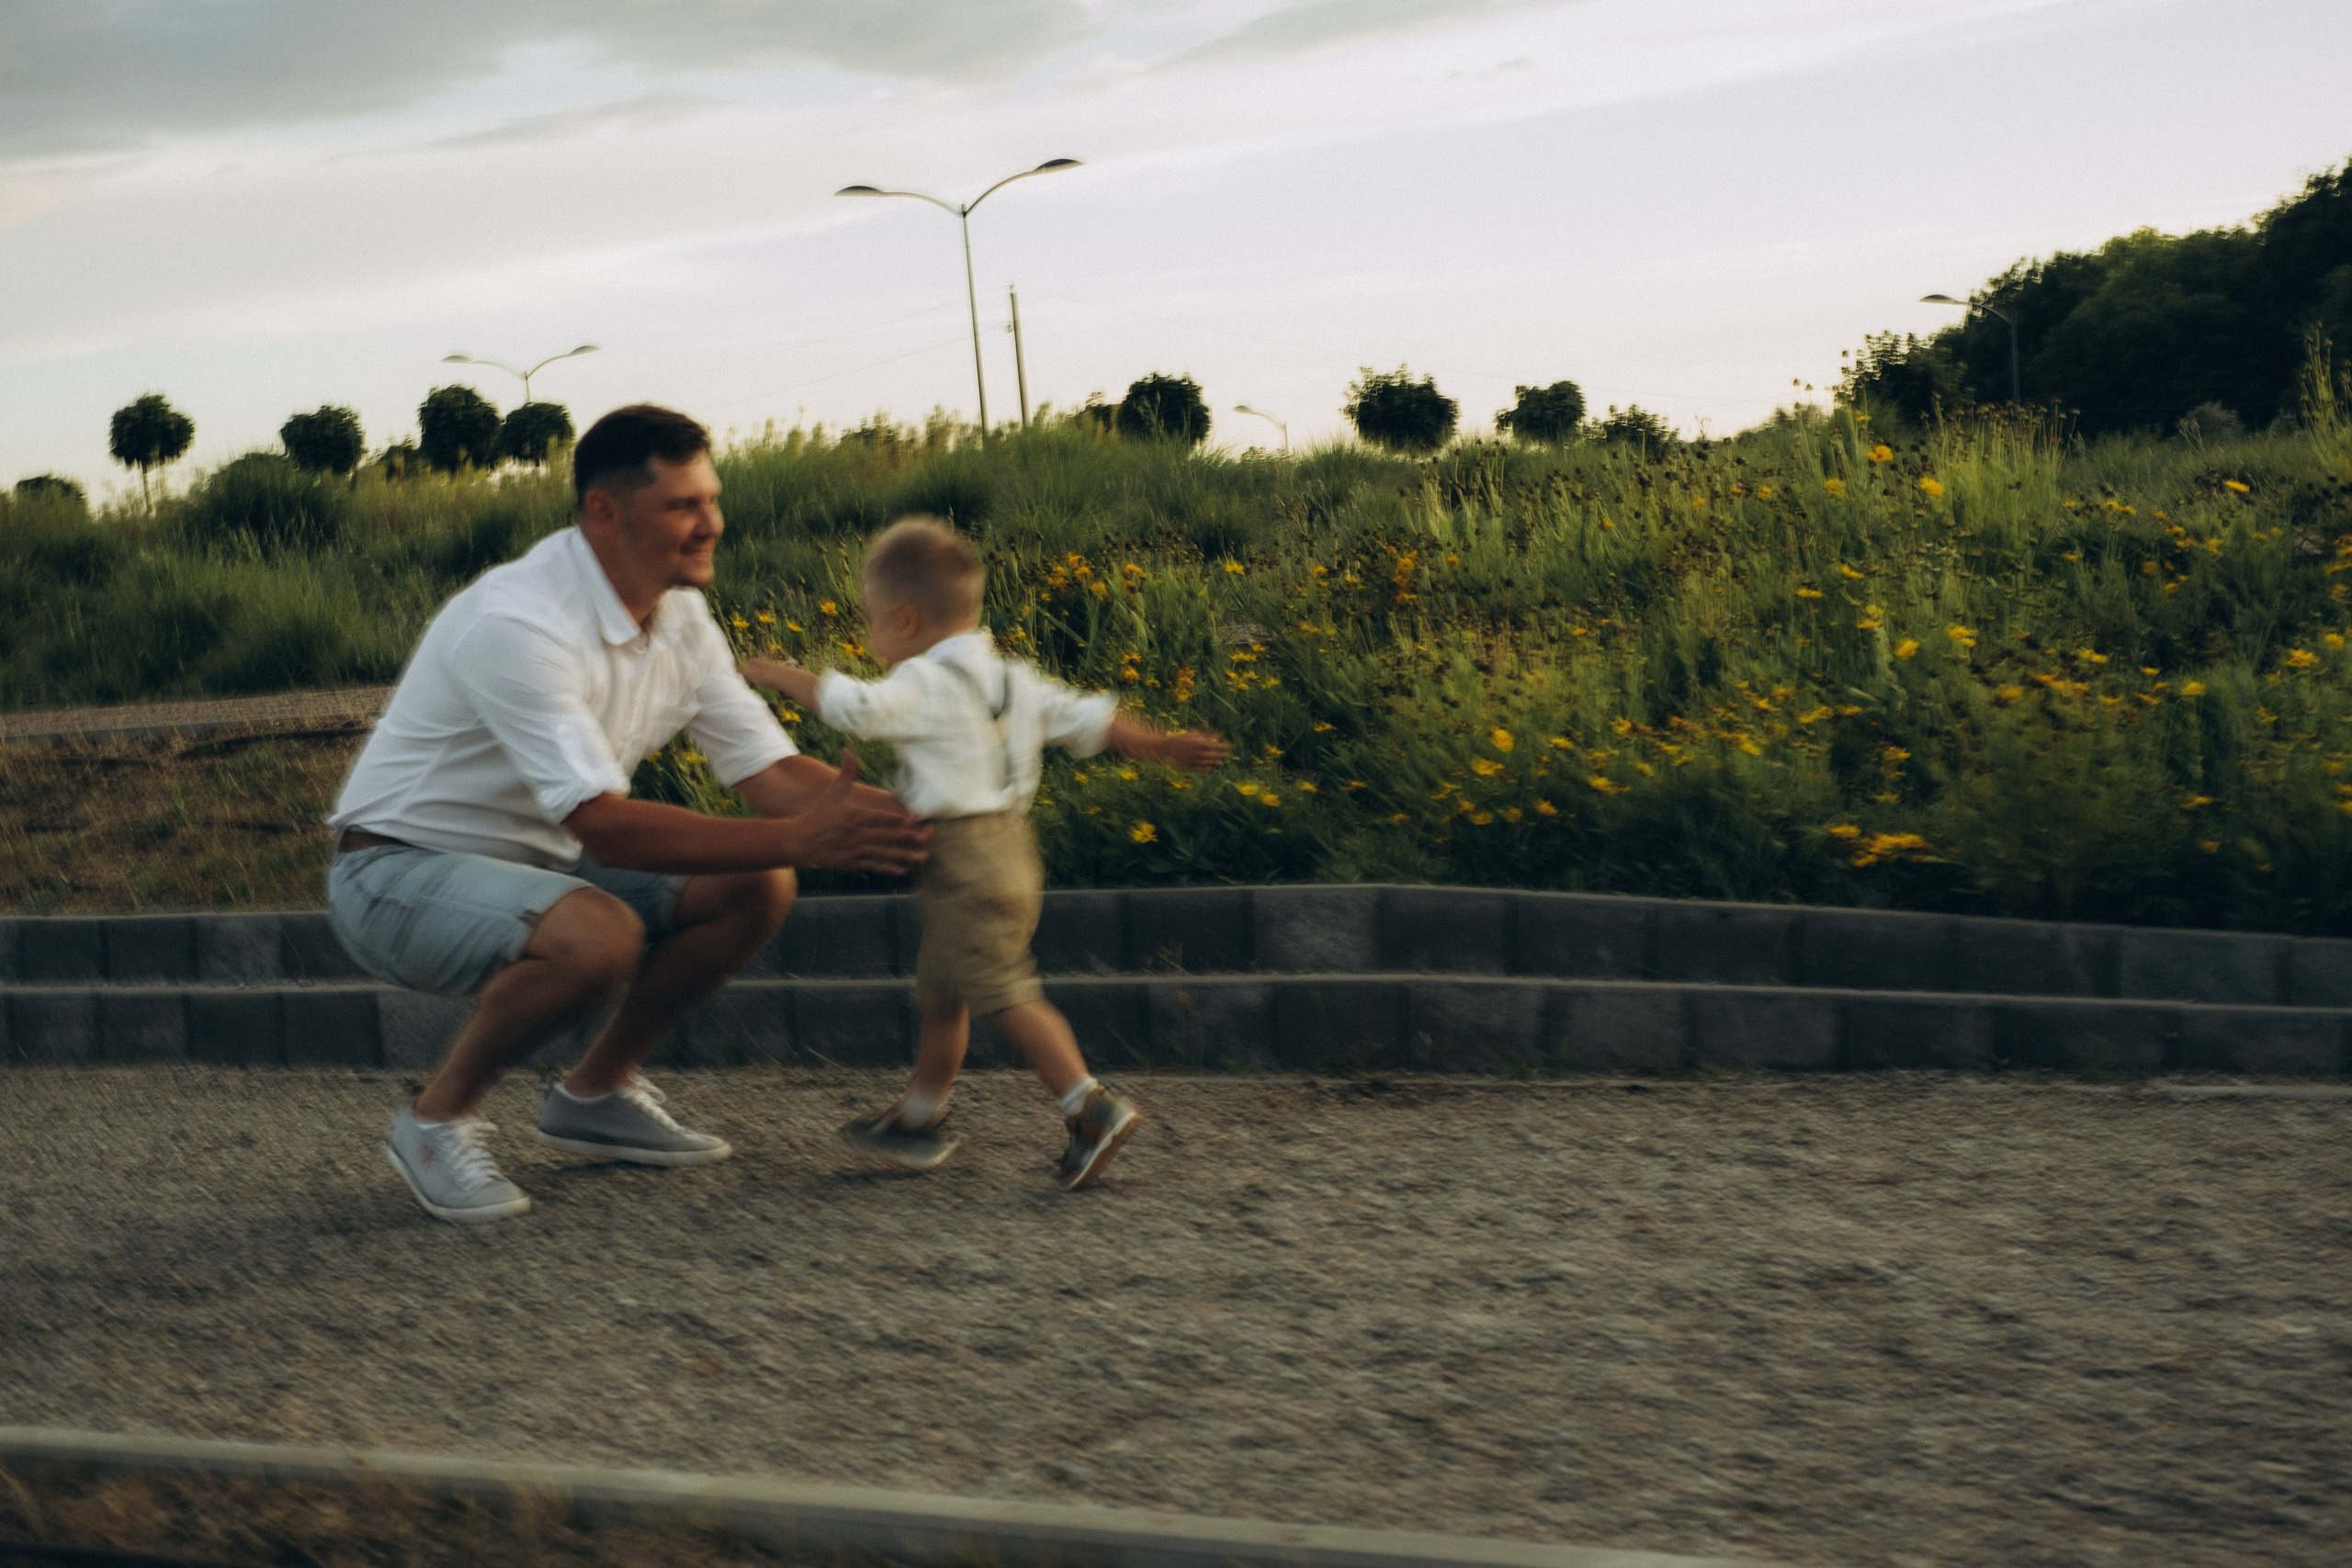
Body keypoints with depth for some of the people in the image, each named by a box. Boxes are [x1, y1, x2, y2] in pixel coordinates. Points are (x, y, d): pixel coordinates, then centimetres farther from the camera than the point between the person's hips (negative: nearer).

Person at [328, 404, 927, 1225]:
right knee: (597, 934, -36)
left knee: (753, 888, -5)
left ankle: (594, 1093, 11)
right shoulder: (517, 626, -29)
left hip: (534, 861, 9)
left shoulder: (679, 614, -1)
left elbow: (768, 769, -2)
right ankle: (437, 1118, -11)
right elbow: (604, 825, -34)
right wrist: (802, 838, -37)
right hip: (400, 872, -9)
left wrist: (900, 815, -21)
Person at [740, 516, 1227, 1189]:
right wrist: (1160, 745, 19)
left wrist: (777, 673, -11)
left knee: (1004, 994, -11)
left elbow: (855, 706, -24)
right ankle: (919, 1118, 31)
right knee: (941, 994, 20)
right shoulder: (1012, 680, 13)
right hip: (1009, 848, 10)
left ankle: (1093, 1107, -18)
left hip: (964, 858, -10)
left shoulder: (926, 685, -13)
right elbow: (1087, 718, 13)